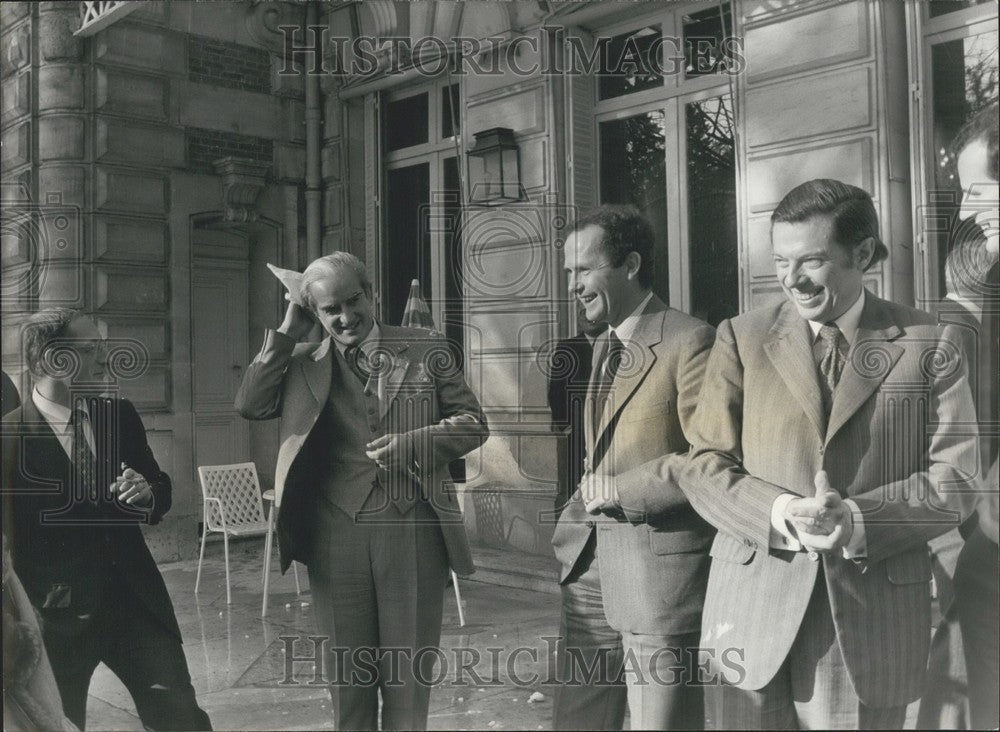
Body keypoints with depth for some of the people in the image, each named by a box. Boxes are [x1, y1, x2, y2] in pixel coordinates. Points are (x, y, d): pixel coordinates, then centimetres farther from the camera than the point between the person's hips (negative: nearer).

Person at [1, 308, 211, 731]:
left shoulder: (120, 416, 3)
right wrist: (41, 605, -12)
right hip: (58, 615, -3)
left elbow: (159, 488, 11)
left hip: (135, 598, 4)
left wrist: (147, 492, -10)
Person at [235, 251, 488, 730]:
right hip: (335, 533, 2)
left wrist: (413, 442, -12)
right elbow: (249, 405, -3)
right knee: (347, 672, 11)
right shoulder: (302, 363, 10)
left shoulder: (425, 348, 5)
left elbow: (473, 422, 5)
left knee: (408, 672, 7)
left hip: (413, 528, -1)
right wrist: (286, 332, -2)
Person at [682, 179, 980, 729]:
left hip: (870, 621, 0)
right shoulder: (741, 339, 4)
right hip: (754, 614, 1)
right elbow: (704, 466, 0)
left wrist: (857, 520, -18)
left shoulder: (929, 347, 3)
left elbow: (953, 481, -2)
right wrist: (780, 513, -18)